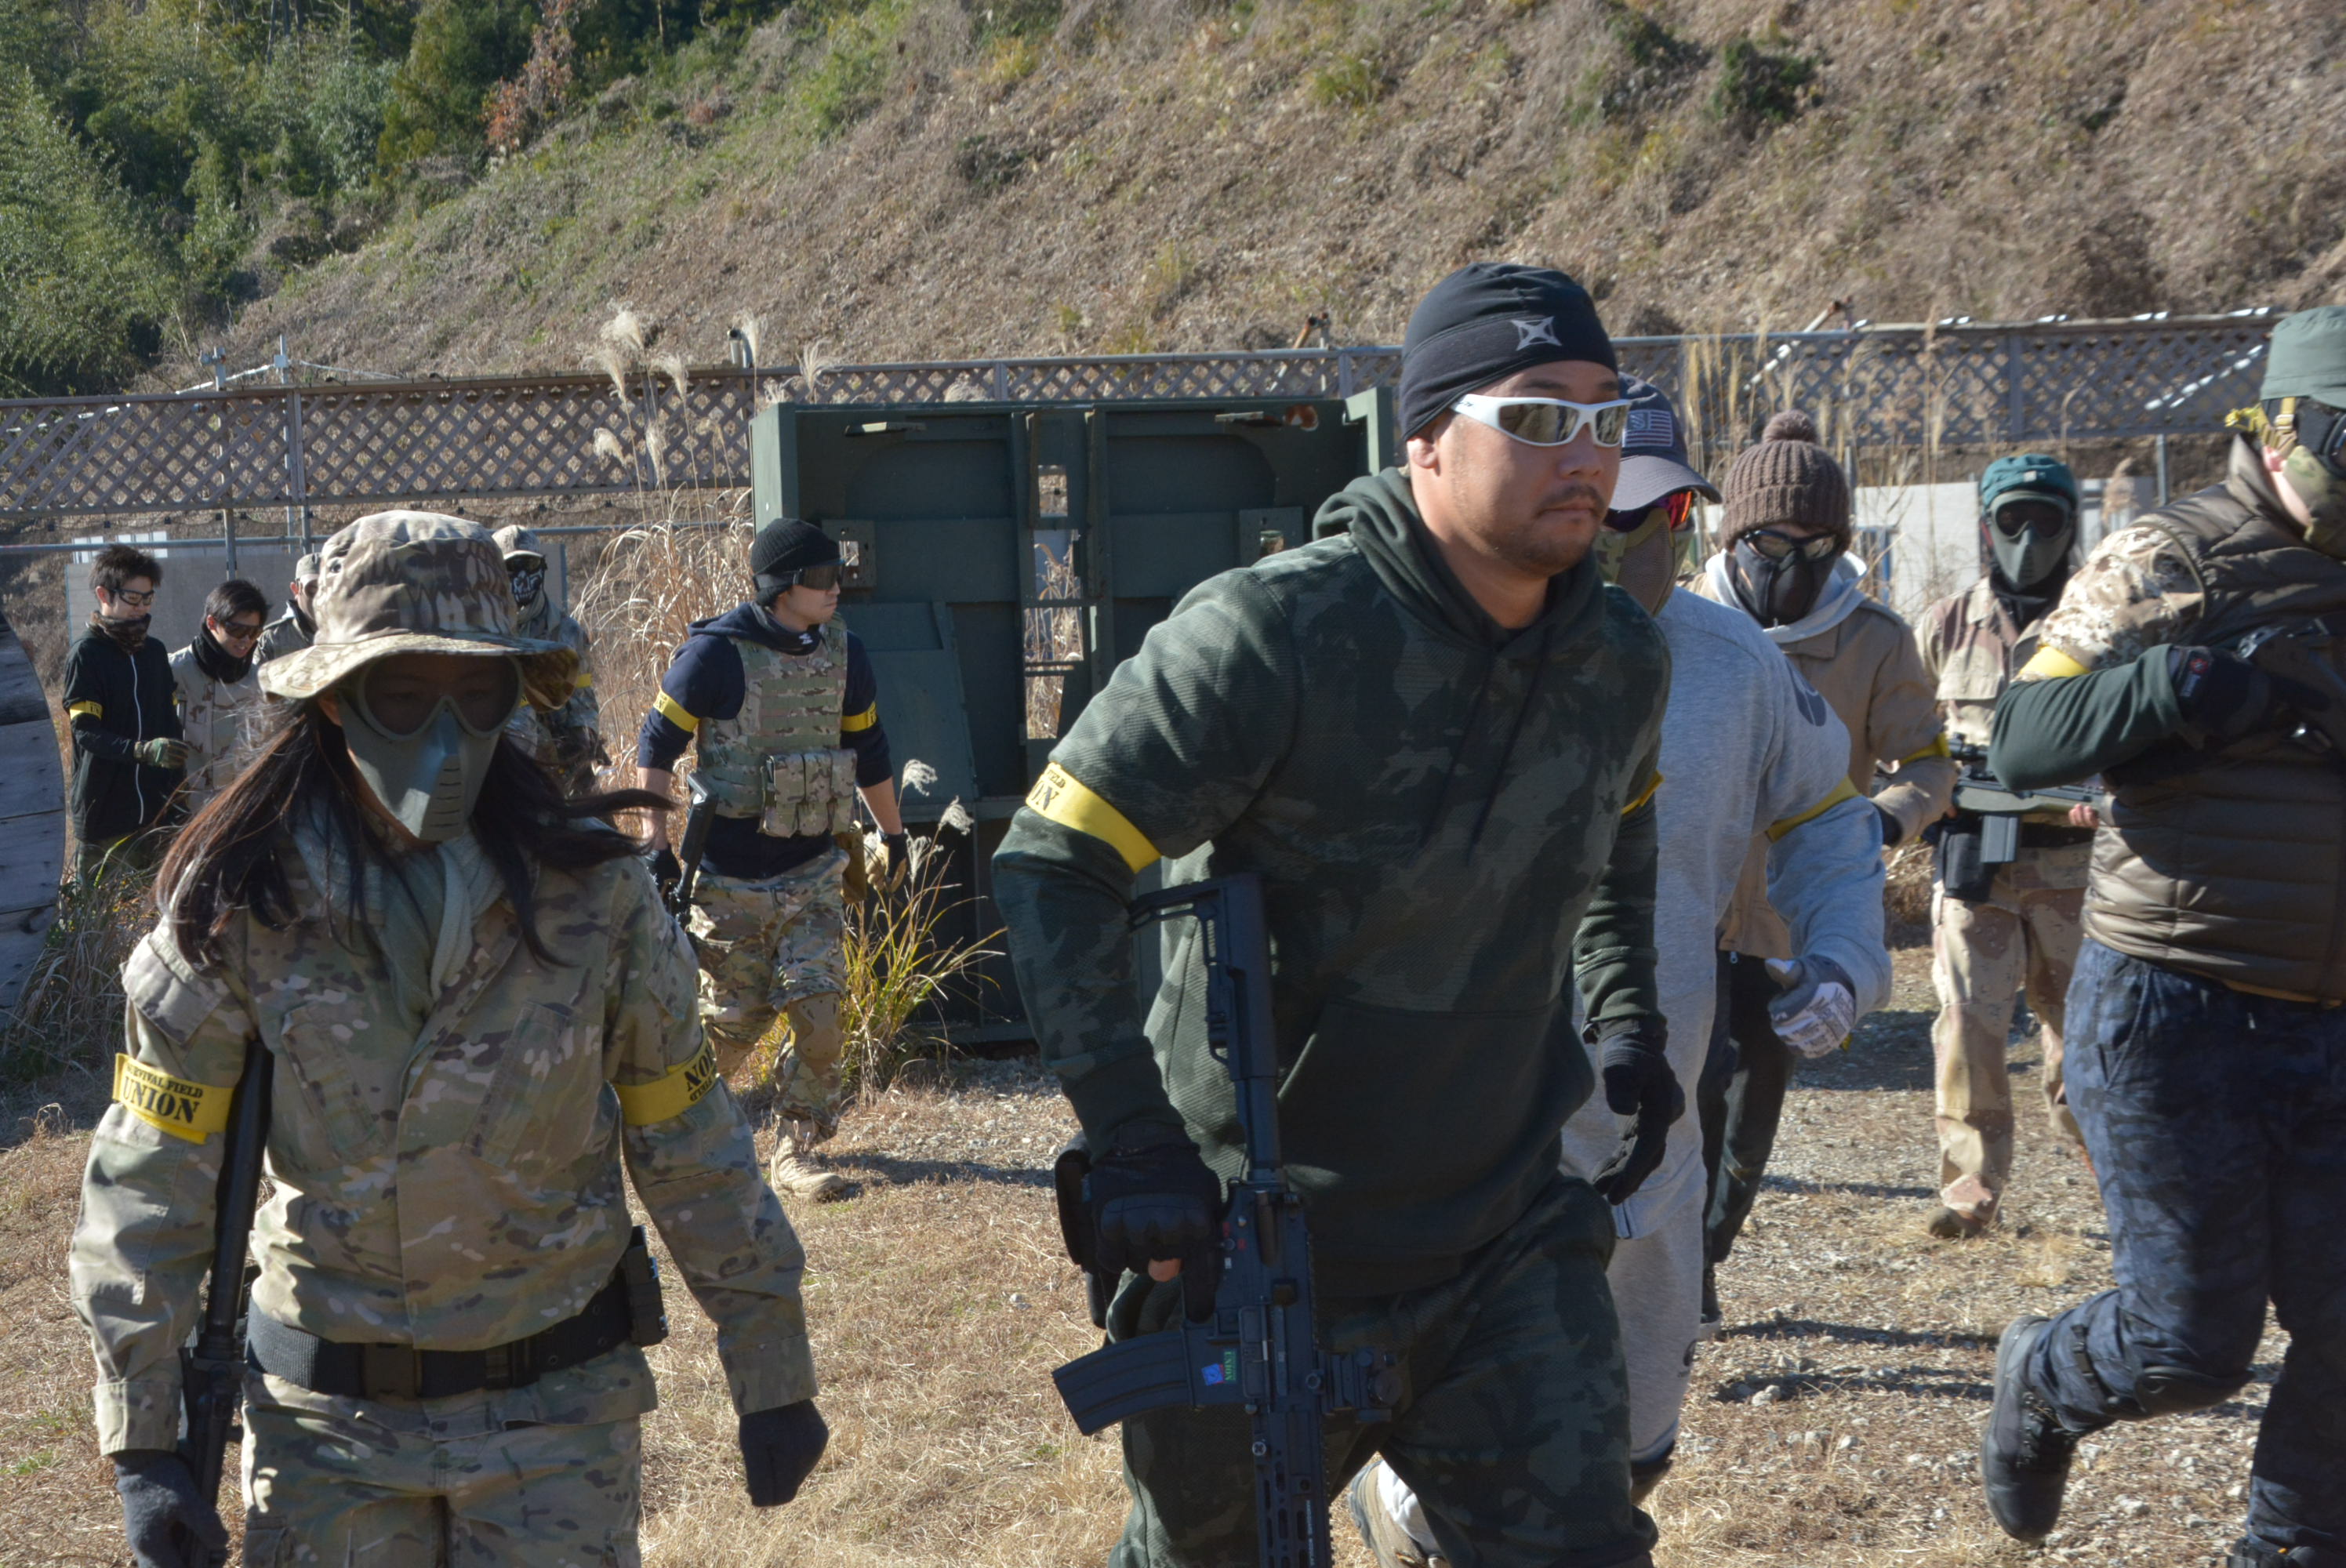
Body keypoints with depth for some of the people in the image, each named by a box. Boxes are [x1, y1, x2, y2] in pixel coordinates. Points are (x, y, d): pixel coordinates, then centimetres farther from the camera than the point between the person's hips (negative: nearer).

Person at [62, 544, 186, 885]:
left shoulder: (154, 651, 11)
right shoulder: (86, 653, -8)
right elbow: (85, 731, -16)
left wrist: (177, 790, 7)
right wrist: (142, 750, -31)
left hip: (154, 809, 5)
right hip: (103, 814, -5)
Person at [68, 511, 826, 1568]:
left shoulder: (591, 890, -8)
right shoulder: (239, 908, -9)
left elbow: (688, 1145, 0)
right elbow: (149, 1179, -6)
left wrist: (771, 1376, 3)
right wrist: (140, 1443, -9)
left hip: (561, 1402, 0)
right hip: (327, 1420, 0)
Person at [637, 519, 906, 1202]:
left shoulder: (843, 653, 3)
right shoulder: (717, 652, -12)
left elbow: (868, 750, 17)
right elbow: (657, 745, -5)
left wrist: (894, 834, 25)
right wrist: (657, 845, -9)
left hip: (814, 873, 4)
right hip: (732, 880, -4)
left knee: (820, 1015, -7)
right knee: (733, 1020, 5)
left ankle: (798, 1149, 7)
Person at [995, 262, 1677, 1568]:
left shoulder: (1622, 662, -1)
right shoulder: (1279, 631, -21)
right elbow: (1052, 870, -19)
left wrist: (1629, 1020, 15)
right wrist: (1134, 1144, -25)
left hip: (1509, 1243, 4)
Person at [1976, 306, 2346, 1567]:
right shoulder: (2171, 562, -6)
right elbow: (2025, 741, -14)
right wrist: (2206, 679, -27)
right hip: (2176, 1019, -5)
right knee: (2189, 1344, 2)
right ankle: (2038, 1383, 33)